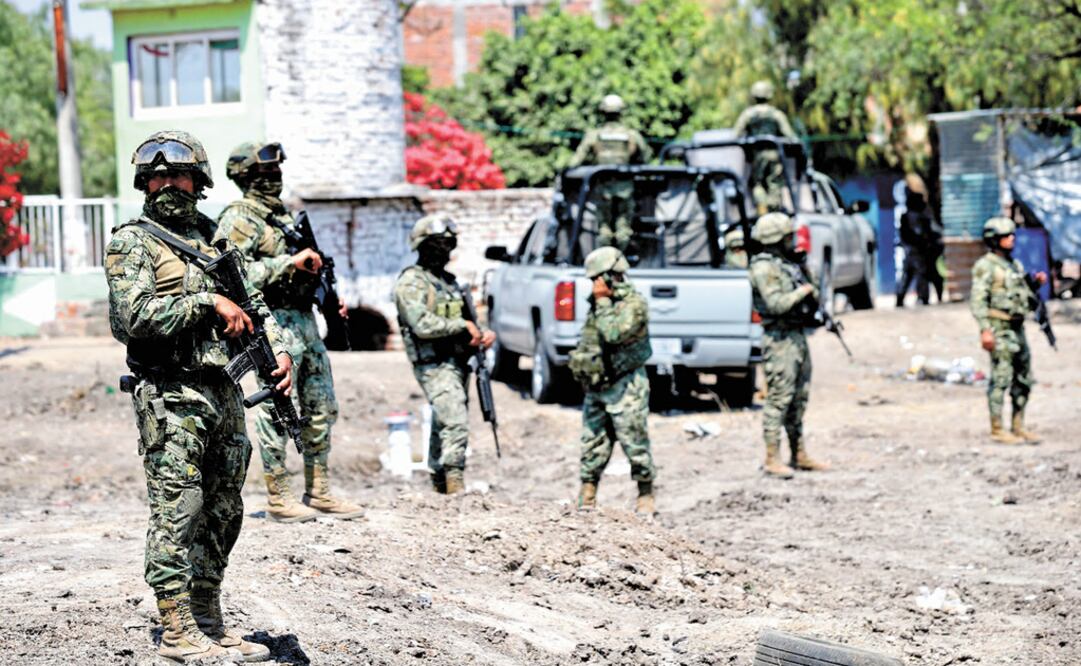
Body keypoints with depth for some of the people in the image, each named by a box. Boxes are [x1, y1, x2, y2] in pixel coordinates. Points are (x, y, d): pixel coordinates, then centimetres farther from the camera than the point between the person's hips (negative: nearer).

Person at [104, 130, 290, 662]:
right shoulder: (131, 242, -4)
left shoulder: (214, 238, 16)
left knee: (222, 514, 10)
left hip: (223, 392, 7)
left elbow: (253, 302, 20)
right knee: (178, 513, -6)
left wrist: (279, 348, 3)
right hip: (171, 398, -7)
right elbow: (136, 316, -17)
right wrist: (208, 302, -17)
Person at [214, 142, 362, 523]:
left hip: (306, 319, 9)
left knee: (321, 410, 11)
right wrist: (289, 262, -23)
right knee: (279, 412, -5)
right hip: (275, 323, -9)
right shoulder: (239, 218, -9)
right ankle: (278, 499, 2)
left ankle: (319, 494, 18)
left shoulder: (283, 214, 18)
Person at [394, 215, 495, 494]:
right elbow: (422, 325, -19)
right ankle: (455, 486, -20)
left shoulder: (449, 281, 19)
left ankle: (440, 486, 15)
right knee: (456, 424, -19)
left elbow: (466, 326, 24)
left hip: (457, 363, 8)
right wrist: (463, 325, -13)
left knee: (444, 427, 10)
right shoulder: (412, 281, -7)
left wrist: (483, 334, 2)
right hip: (434, 366, -8)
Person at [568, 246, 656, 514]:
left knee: (634, 441, -4)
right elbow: (587, 338, 27)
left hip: (624, 387, -8)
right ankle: (588, 491, 16)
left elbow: (614, 334, -24)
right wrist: (579, 361, 14)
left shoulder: (634, 303, -11)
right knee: (593, 442, 9)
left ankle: (646, 494, 5)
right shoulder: (599, 301, 15)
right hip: (595, 385, 8)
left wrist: (602, 301, -13)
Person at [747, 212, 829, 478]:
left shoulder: (790, 263, 15)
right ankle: (772, 460, -4)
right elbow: (776, 304, -23)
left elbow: (813, 298, 24)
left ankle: (800, 455, 20)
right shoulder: (764, 267, -13)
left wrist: (813, 291, 3)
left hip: (798, 335, 9)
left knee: (799, 399, 13)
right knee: (779, 398, -8)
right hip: (779, 339, -9)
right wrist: (803, 291, -11)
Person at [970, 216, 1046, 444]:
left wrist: (1037, 284, 4)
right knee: (1000, 380, -7)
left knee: (1024, 381, 9)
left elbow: (1029, 302, 22)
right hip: (999, 330, -8)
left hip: (1017, 330, 8)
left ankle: (1018, 428, 16)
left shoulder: (1016, 265, 17)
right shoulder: (985, 266, -8)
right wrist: (985, 329, -25)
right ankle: (997, 430, -3)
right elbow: (978, 300, -16)